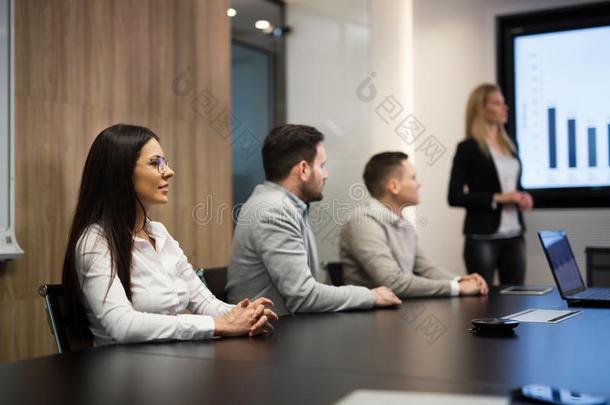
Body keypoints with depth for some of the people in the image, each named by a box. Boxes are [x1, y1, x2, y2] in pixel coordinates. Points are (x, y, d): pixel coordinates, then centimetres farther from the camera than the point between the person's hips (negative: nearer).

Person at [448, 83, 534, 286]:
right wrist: (497, 198, -16)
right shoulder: (468, 148, -7)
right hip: (482, 237, -6)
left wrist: (522, 197, 3)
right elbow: (455, 197, -12)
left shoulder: (509, 145, 13)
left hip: (514, 235, 7)